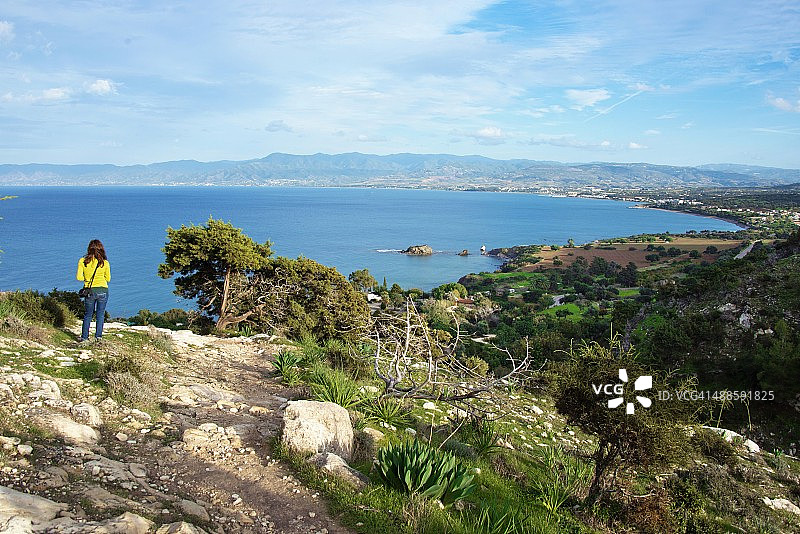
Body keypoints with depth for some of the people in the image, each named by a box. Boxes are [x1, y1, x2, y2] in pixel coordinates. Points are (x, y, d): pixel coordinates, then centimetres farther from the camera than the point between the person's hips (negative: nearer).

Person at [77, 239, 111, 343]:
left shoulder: (82, 261, -4)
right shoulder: (105, 263, -5)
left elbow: (79, 277, -6)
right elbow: (108, 279, 3)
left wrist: (87, 278, 12)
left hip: (89, 291, 1)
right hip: (102, 290, -1)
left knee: (88, 314, 15)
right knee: (100, 314, 11)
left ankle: (84, 337, 15)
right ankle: (98, 336, 11)